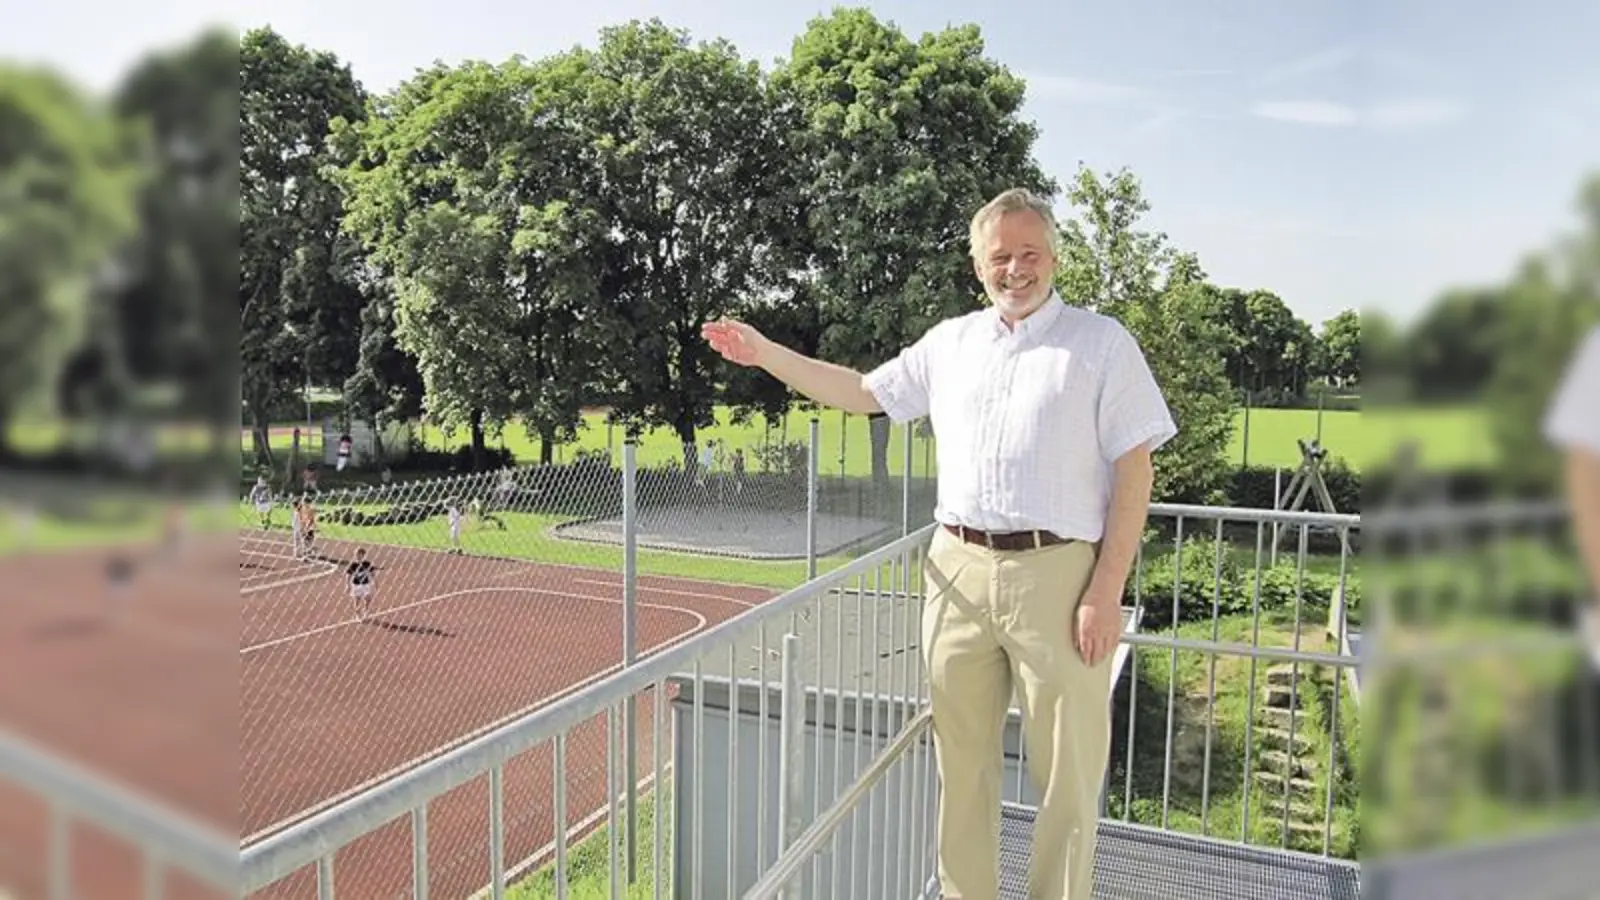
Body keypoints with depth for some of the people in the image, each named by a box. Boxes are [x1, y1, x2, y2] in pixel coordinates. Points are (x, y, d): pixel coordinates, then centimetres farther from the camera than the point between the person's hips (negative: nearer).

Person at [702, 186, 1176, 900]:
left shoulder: (1102, 343, 0)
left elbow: (1134, 473, -4)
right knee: (962, 764, 13)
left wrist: (1106, 592, -11)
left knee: (1068, 774, 3)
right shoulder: (950, 341, 13)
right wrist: (764, 353, 16)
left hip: (1056, 576, -4)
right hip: (958, 573, 4)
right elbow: (863, 393, 22)